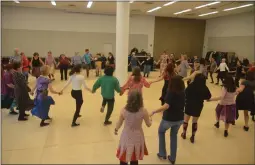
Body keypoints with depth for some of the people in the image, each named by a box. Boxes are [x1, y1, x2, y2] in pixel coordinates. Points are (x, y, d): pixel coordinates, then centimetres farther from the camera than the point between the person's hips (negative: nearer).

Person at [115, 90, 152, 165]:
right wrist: (150, 119, 19)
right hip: (137, 137, 0)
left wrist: (116, 129, 19)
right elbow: (149, 124, -4)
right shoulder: (143, 111, -18)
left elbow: (119, 123, -2)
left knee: (123, 159, 21)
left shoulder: (124, 110, -17)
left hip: (126, 137, 0)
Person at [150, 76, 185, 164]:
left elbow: (166, 106, -31)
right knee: (174, 135, 24)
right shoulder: (183, 93, -2)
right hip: (180, 118, 5)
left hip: (169, 118, -5)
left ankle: (162, 154, 27)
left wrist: (154, 112, -27)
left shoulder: (171, 92, -19)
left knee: (161, 132, 24)